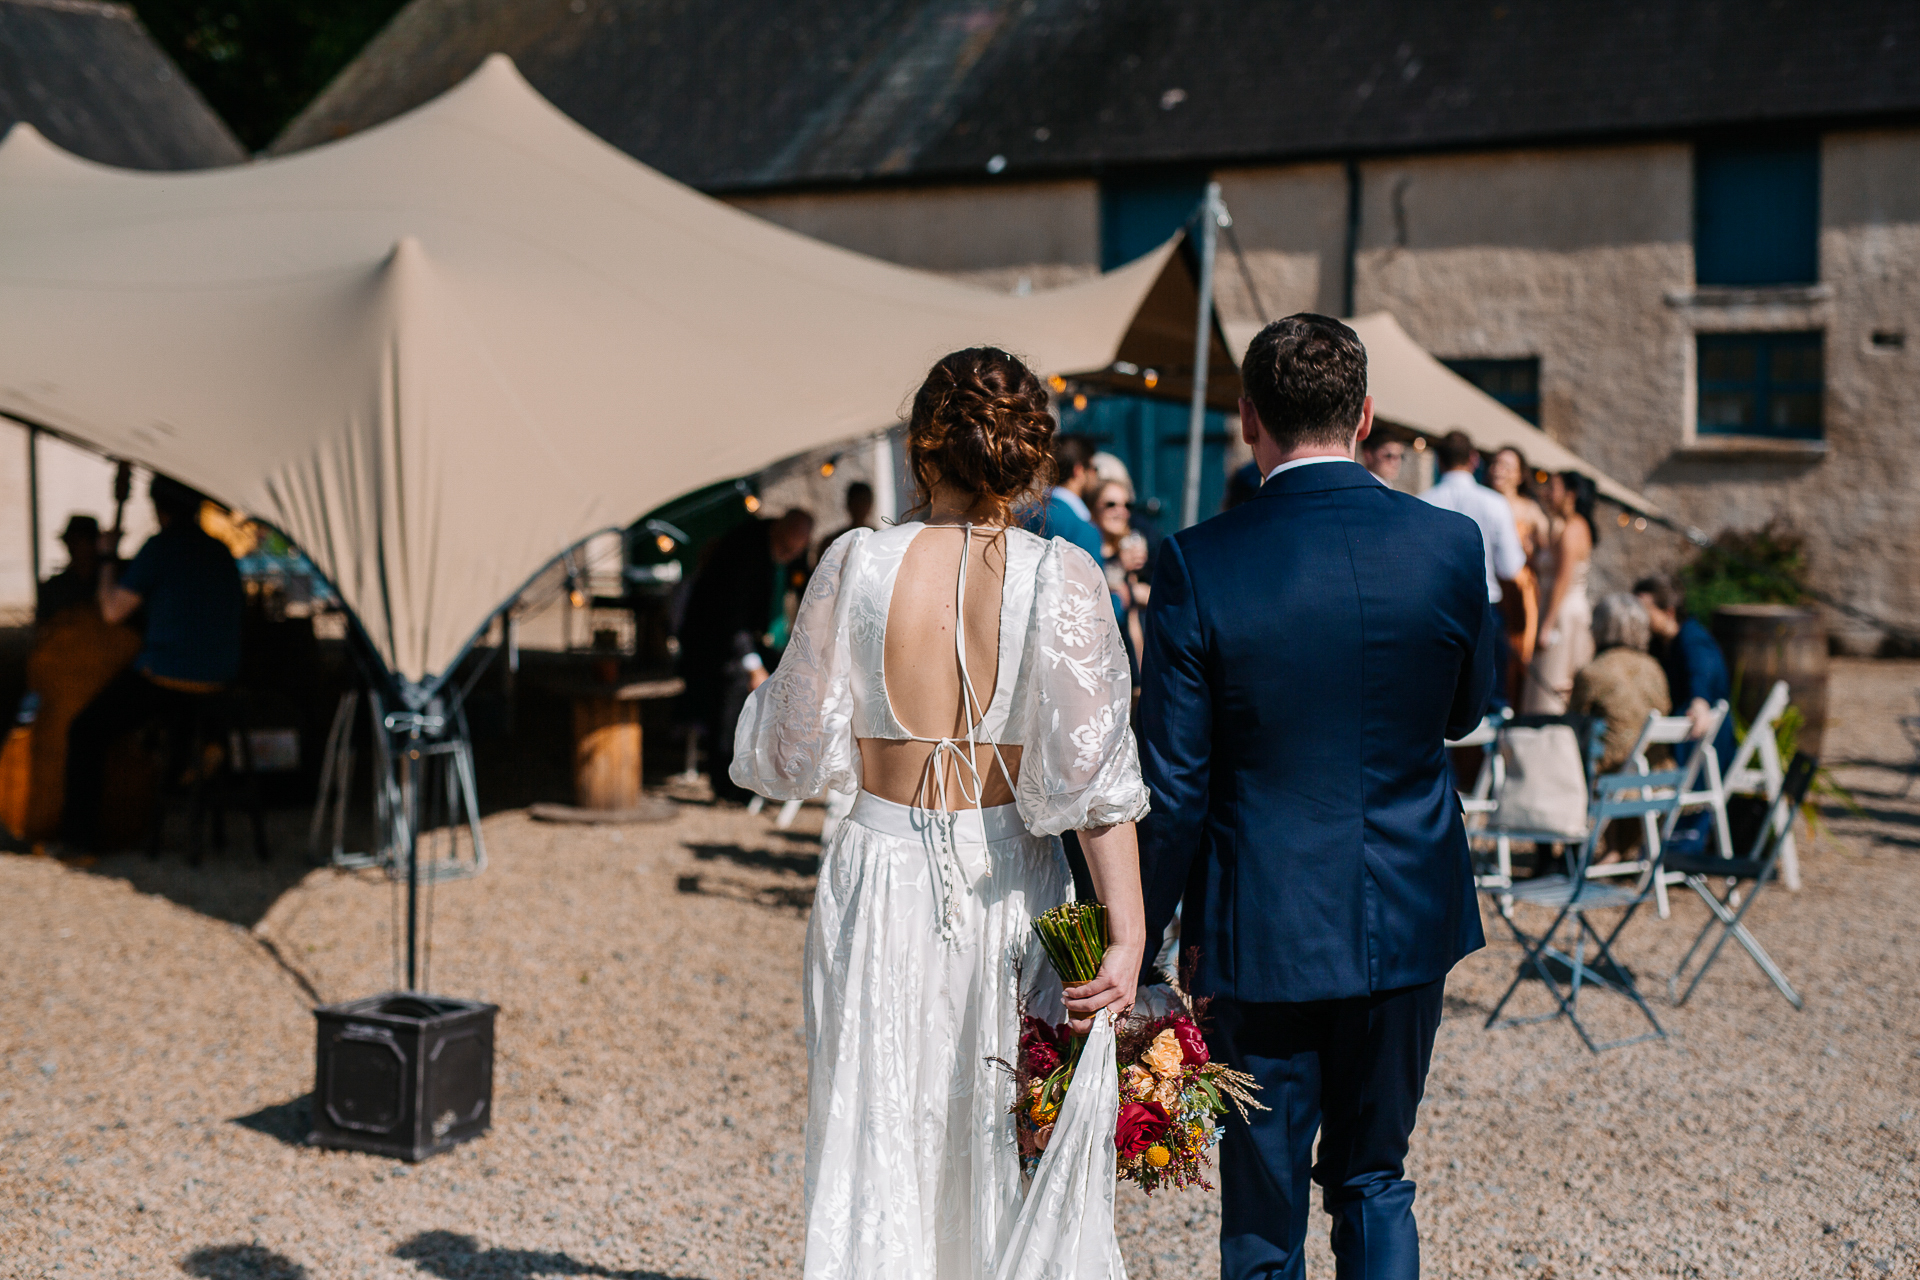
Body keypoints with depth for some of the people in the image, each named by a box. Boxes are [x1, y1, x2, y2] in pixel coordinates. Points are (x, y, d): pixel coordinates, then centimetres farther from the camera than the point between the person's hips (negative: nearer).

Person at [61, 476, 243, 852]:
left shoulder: (161, 546, -11)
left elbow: (113, 610, -10)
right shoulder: (222, 552, 9)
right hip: (220, 683, 7)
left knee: (86, 732, 9)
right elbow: (237, 609, 23)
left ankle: (80, 833, 7)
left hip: (165, 679, -7)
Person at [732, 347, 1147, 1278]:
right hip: (1008, 890, 0)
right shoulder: (1060, 578, -9)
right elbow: (1093, 772, -14)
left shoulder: (856, 564, -6)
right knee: (1009, 1158, 15)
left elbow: (796, 752, -1)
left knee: (876, 1158, 11)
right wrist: (1127, 930, -13)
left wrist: (765, 698, 20)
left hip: (880, 879, 0)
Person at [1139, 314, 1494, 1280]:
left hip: (1264, 929, -3)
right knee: (1376, 1181, 21)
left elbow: (1172, 782, -11)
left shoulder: (1198, 563, -14)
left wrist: (1149, 929, 0)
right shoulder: (1451, 543, -7)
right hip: (1408, 919, 3)